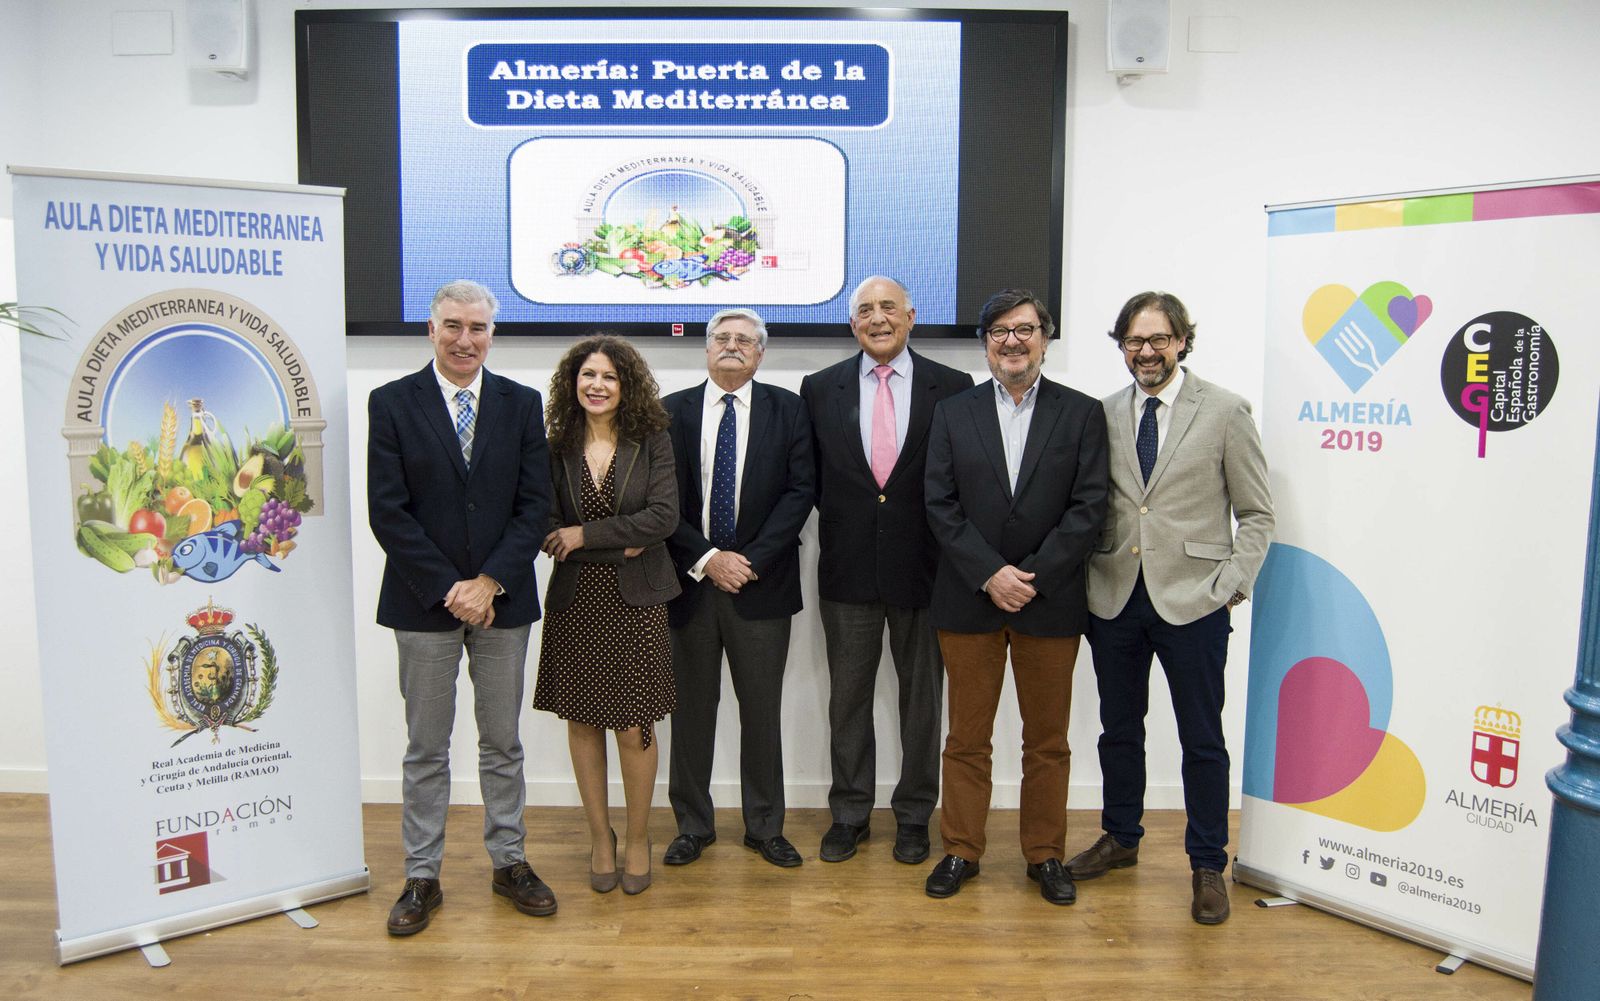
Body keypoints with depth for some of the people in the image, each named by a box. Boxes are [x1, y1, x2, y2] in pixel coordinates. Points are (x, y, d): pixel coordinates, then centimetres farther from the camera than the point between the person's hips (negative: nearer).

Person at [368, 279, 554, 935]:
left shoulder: (521, 403, 4)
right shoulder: (392, 403, -1)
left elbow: (535, 503, -1)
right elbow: (387, 511, -7)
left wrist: (490, 582, -12)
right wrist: (447, 589, -13)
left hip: (503, 599, 2)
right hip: (424, 602, -1)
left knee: (502, 741, 12)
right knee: (426, 749, 9)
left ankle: (508, 862, 26)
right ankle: (422, 877, 21)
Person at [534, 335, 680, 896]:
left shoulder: (651, 441, -2)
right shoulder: (556, 445, 2)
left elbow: (663, 516, -11)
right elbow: (541, 523, -2)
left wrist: (584, 535, -13)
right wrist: (616, 544, -13)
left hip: (636, 601, -2)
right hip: (574, 599, 2)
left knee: (635, 727, 0)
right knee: (582, 721, 9)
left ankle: (637, 839, 21)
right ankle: (600, 838, 26)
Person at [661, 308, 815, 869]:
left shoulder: (788, 410, 3)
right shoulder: (672, 412, 4)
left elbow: (799, 491, -4)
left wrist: (752, 561, -12)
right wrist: (707, 559, -11)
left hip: (762, 583, 0)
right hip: (689, 582, 1)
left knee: (762, 711, 9)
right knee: (691, 709, 10)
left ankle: (765, 827, 23)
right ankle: (693, 825, 25)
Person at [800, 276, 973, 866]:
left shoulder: (954, 389, -2)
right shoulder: (820, 389, 3)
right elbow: (809, 478, 8)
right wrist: (841, 519, -1)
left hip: (923, 568, -1)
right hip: (848, 569, 1)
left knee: (921, 699, 11)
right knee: (847, 697, 11)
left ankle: (913, 816, 27)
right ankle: (849, 814, 27)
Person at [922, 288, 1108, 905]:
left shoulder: (1082, 414, 3)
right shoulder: (953, 414, 5)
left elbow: (1088, 507, -4)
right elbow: (941, 506, -1)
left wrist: (1032, 576, -13)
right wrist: (990, 575, -13)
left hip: (1050, 601, 0)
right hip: (969, 600, 1)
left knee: (1047, 739, 10)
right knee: (967, 737, 9)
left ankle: (1045, 855, 24)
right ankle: (961, 851, 21)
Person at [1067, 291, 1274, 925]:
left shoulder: (1225, 412, -2)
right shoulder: (1102, 414, 6)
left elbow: (1256, 512, 1)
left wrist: (1232, 585, -8)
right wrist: (1085, 574, 1)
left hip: (1192, 602, -3)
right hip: (1113, 598, 3)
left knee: (1202, 739, 6)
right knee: (1119, 729, 16)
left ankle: (1207, 866, 21)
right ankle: (1120, 838, 35)